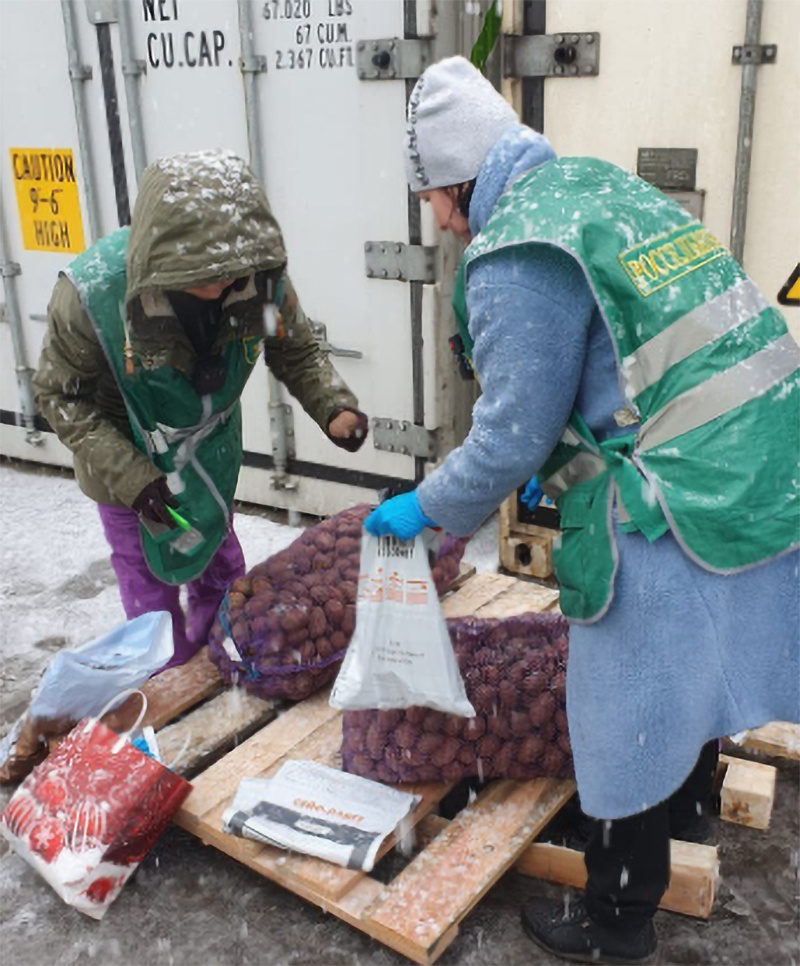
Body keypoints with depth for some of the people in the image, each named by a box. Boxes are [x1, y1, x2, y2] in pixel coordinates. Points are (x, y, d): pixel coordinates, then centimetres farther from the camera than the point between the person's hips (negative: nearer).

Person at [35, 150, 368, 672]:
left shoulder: (261, 276, -27)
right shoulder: (91, 295, -35)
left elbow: (298, 351, -7)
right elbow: (61, 396, -20)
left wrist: (335, 406, -26)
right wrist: (129, 476, -29)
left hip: (211, 457, 4)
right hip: (127, 463, -3)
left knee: (221, 570, 22)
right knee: (152, 586, 8)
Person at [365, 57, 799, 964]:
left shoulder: (516, 257, -16)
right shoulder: (604, 185, 12)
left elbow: (512, 437, -13)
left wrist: (425, 508, 3)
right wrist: (563, 460, 26)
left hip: (677, 518, -9)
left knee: (631, 720, 9)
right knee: (686, 675, 31)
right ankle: (688, 798, 58)